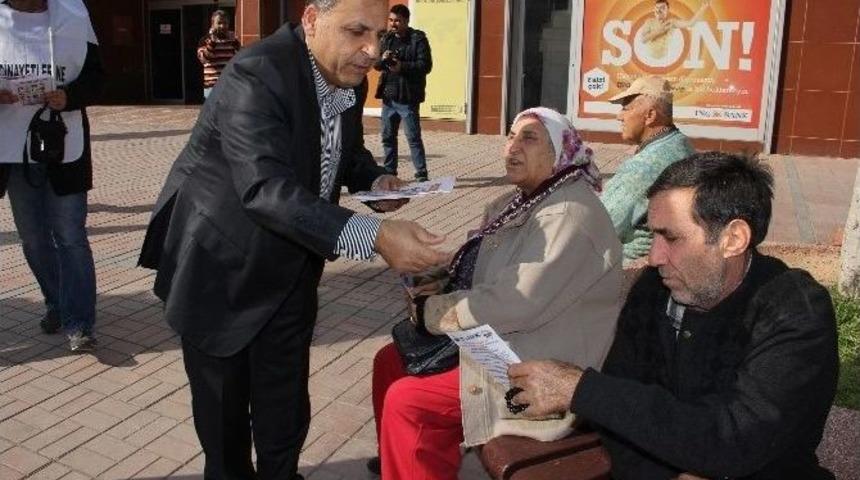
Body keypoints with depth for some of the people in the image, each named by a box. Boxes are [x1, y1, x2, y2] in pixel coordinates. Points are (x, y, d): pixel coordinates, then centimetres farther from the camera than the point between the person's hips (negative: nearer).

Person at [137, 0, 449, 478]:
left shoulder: (350, 78, -3)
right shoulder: (255, 76, -27)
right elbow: (266, 188, -40)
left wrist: (376, 181, -8)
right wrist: (373, 236, -51)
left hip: (290, 270, 6)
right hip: (220, 268, -5)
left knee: (285, 404, 12)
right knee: (223, 403, 13)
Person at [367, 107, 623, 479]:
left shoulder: (568, 216, -23)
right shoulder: (521, 201, 9)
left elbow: (514, 305, -29)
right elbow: (482, 270, 17)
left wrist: (431, 310, -17)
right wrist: (443, 284, -5)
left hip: (539, 368, -10)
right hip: (495, 342, 10)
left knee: (405, 401, -17)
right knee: (390, 361, 10)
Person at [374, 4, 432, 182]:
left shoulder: (418, 39, -6)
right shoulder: (386, 39, 11)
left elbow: (426, 65, -13)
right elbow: (375, 64, 14)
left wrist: (402, 66, -23)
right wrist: (382, 59, -8)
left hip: (408, 98, -6)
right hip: (388, 96, 6)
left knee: (413, 137, -5)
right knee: (388, 137, 13)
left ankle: (422, 175, 2)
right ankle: (389, 172, 24)